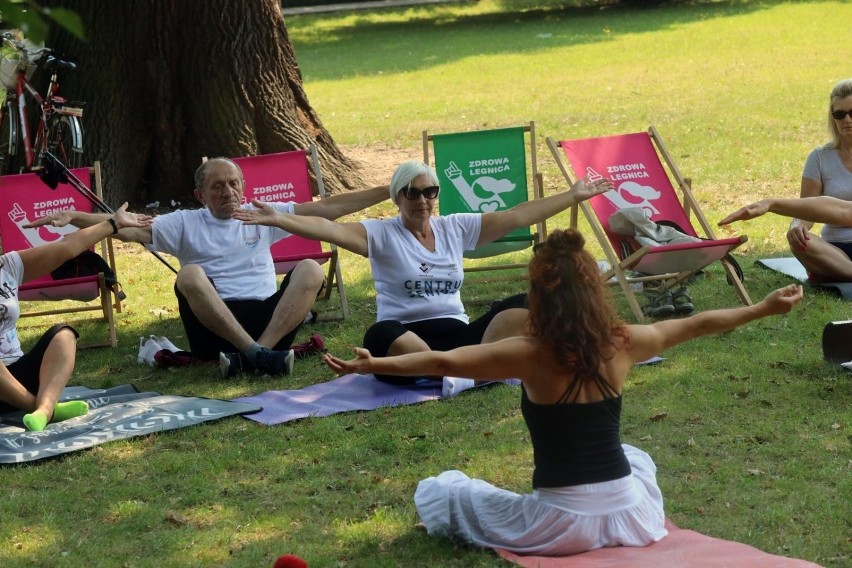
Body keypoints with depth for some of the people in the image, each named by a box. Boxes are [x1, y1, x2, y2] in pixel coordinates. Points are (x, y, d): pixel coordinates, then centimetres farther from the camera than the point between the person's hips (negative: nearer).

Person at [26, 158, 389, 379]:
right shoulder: (185, 223, 12)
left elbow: (326, 208, 16)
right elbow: (128, 228, 0)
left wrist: (385, 192, 10)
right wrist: (73, 217, -14)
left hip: (270, 317, 2)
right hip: (214, 329, -2)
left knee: (310, 269, -20)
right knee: (190, 275, -28)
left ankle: (254, 353, -35)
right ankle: (256, 353, -38)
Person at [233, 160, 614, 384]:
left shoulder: (456, 228, 12)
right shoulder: (381, 234, 1)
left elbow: (517, 216, 13)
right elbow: (330, 229, -13)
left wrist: (573, 196, 12)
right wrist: (278, 220, -28)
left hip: (457, 333, 4)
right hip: (406, 334, -4)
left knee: (521, 307, -18)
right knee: (383, 337, -40)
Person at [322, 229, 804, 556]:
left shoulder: (530, 356, -15)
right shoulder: (622, 344, -3)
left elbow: (442, 362, -25)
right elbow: (698, 325, 10)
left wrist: (372, 366, -23)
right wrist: (764, 308, 23)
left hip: (562, 525, -4)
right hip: (633, 517, 4)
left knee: (433, 493, 12)